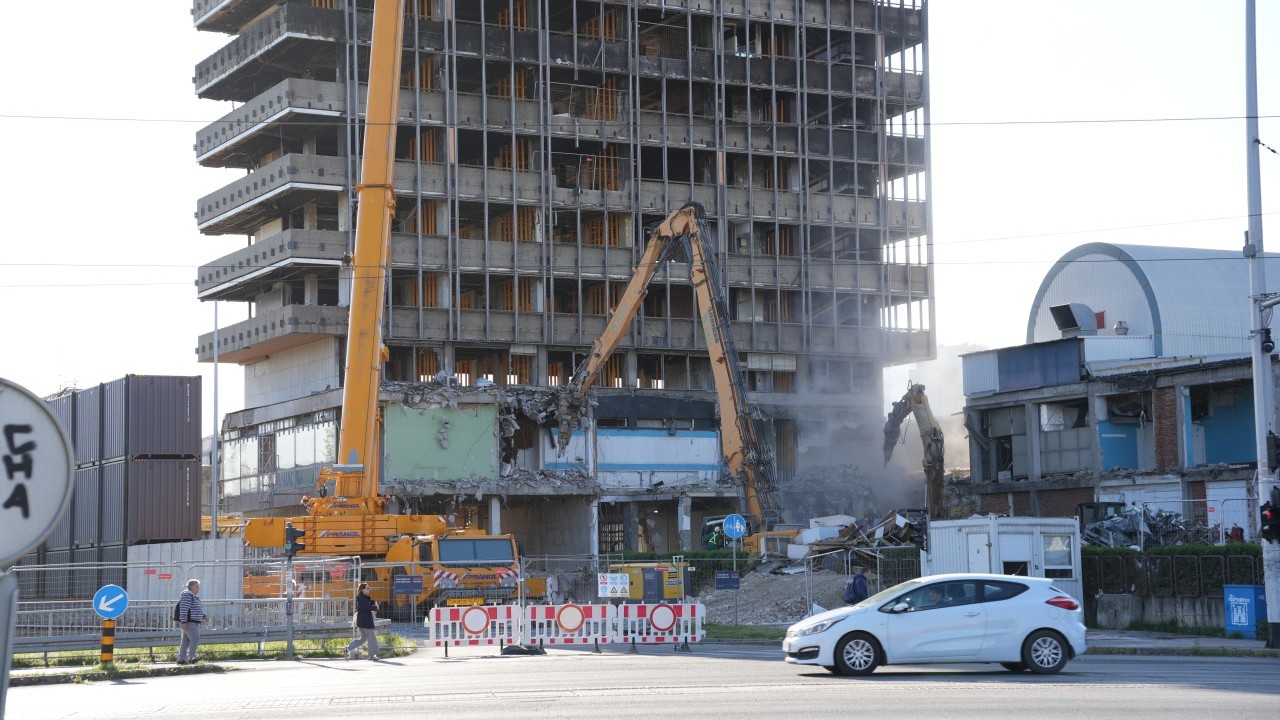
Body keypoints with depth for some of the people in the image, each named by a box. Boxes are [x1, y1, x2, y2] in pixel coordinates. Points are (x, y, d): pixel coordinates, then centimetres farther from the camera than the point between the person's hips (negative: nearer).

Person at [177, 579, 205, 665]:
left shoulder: (195, 596, 17)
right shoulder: (187, 596, -15)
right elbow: (183, 609, -22)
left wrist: (203, 616, 16)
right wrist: (183, 621, -26)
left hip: (194, 623, 11)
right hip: (189, 623, -11)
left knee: (186, 641, 10)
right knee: (195, 639, -13)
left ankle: (181, 659, 12)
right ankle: (190, 658, -11)